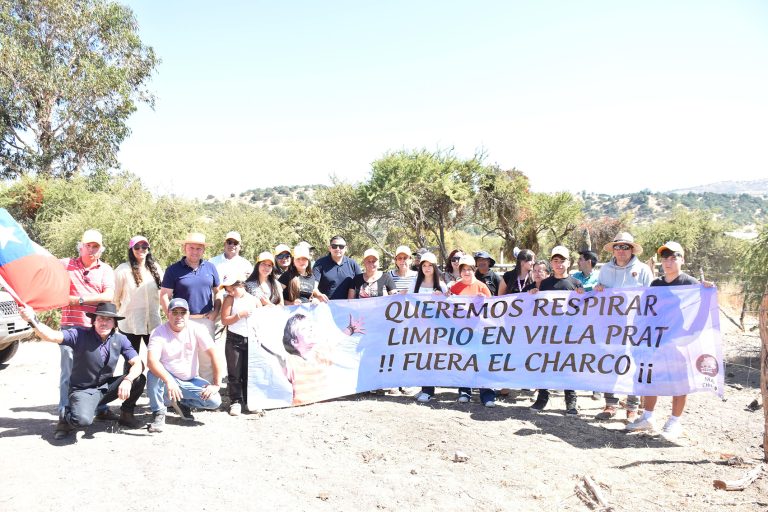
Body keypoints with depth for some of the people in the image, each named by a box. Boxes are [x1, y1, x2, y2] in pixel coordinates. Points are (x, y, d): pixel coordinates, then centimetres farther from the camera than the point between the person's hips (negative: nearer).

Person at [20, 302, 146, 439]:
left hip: (107, 387, 4)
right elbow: (52, 336, -29)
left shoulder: (120, 340, -5)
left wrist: (127, 380, -30)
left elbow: (138, 364, -11)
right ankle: (66, 417, 5)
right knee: (82, 419, -36)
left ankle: (126, 415, 8)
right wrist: (33, 320, -47)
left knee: (139, 379, -20)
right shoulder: (80, 334, -15)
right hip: (83, 390, -4)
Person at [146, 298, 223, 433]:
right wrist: (169, 381, -44)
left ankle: (183, 403, 11)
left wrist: (216, 384, -16)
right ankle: (159, 414, -12)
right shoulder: (159, 332, -14)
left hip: (190, 381, 2)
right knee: (153, 374, -34)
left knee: (214, 400, -19)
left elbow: (214, 355, -12)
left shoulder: (197, 329, -10)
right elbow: (151, 361, -29)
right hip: (167, 378, -2)